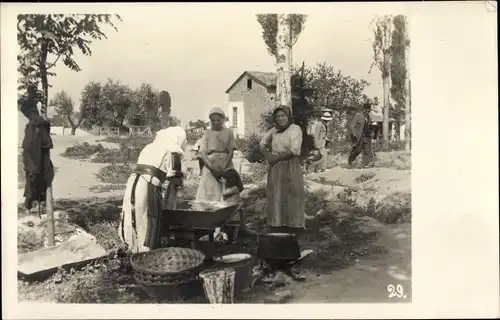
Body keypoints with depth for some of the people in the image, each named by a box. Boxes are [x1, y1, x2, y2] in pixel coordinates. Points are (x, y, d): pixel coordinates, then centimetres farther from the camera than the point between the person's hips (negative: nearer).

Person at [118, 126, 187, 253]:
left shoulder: (149, 147, 22)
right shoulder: (172, 153, 0)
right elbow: (172, 183, -3)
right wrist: (168, 210, 5)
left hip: (132, 184, 7)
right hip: (148, 189, -7)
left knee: (135, 228, 17)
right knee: (149, 230, 1)